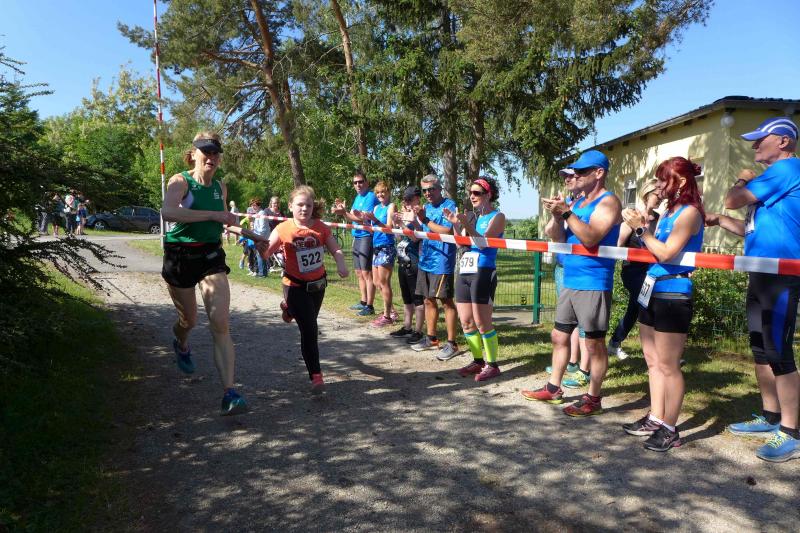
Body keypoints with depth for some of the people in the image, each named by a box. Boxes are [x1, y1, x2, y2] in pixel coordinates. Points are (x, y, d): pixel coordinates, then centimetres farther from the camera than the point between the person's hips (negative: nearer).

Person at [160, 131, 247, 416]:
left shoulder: (221, 187, 6)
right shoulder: (181, 181, -10)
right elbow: (167, 212, -32)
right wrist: (213, 215, -33)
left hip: (211, 256, 3)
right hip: (180, 256, -2)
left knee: (221, 324, -12)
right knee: (189, 320, 15)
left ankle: (229, 393, -15)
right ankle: (181, 345, 55)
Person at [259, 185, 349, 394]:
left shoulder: (321, 228, -7)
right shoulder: (283, 230, -15)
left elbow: (335, 250, -6)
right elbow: (266, 254, -14)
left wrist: (341, 265, -26)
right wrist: (261, 248, -37)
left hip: (318, 283, 5)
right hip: (296, 286, -5)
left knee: (310, 323, 26)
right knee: (309, 329, -12)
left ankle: (290, 309, 62)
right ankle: (316, 376, -4)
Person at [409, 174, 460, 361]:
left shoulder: (449, 205, -9)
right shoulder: (426, 207, 15)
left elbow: (447, 231, -20)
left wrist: (425, 220, -17)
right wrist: (418, 219, 0)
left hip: (442, 262, -8)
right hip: (425, 261, 8)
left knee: (446, 302, -2)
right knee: (428, 300, 14)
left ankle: (451, 343, 5)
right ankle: (431, 339, 27)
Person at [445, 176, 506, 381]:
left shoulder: (497, 217, -2)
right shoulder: (473, 216, 17)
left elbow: (483, 241, -15)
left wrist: (467, 225, -27)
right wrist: (455, 224, -1)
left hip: (483, 272, -7)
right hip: (464, 271, 7)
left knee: (482, 322, -7)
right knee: (466, 322, 8)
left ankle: (492, 365, 5)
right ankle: (478, 361, 20)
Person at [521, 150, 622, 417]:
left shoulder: (608, 202, -10)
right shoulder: (577, 202, 14)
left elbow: (590, 238, -23)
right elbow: (559, 239, 11)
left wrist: (566, 212, -23)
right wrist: (557, 215, -5)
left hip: (593, 284, -8)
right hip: (570, 282, 9)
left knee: (594, 342, 0)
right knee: (559, 335, 14)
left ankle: (593, 399, 11)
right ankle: (553, 388, 27)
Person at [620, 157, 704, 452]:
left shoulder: (689, 212, -11)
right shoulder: (668, 212, 15)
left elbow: (666, 253, -20)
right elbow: (652, 250, 9)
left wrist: (641, 228, -13)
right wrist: (642, 223, 0)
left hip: (673, 296, -9)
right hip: (652, 291, 9)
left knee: (668, 365, -2)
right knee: (653, 361, 14)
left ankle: (669, 430, 9)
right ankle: (655, 419, 25)